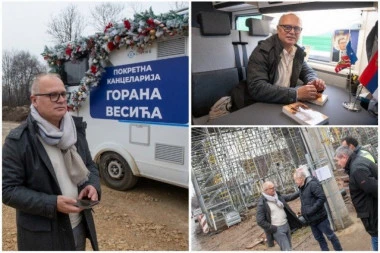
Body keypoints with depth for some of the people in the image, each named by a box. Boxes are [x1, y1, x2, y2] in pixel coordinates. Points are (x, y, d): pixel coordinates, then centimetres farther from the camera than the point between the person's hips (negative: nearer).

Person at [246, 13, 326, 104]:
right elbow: (256, 88, -29)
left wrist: (314, 81, -5)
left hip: (286, 104, 7)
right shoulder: (263, 51, -17)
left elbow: (306, 71, 21)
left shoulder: (298, 51, 5)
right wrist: (296, 94, -31)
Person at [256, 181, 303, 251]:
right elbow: (260, 221, -17)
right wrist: (274, 228, -16)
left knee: (289, 248, 18)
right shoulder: (262, 203, -18)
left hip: (286, 225, 7)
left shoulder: (277, 195, 2)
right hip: (277, 230, -7)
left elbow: (288, 197, 19)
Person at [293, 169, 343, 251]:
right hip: (311, 220, 8)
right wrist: (303, 212, 6)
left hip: (319, 217, -8)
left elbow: (322, 198, -23)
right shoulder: (301, 187, 8)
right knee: (319, 239, 17)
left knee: (330, 236, 7)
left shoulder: (312, 184, -18)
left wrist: (312, 209, -24)